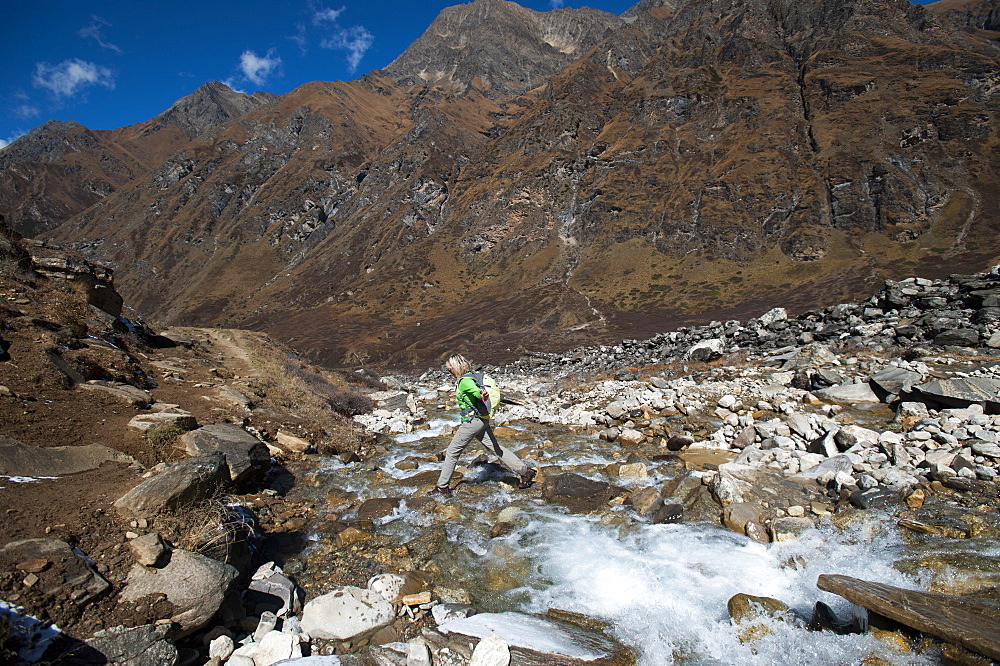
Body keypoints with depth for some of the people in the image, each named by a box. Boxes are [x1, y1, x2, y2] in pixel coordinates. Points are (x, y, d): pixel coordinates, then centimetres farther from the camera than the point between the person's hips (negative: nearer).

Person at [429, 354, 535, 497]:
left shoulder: (465, 381, -16)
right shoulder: (469, 377, 12)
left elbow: (475, 390, -37)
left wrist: (482, 396, -59)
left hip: (473, 420, -10)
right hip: (482, 420, 10)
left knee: (452, 451, 2)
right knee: (495, 448, 12)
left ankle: (442, 487, 11)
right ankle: (525, 470, 13)